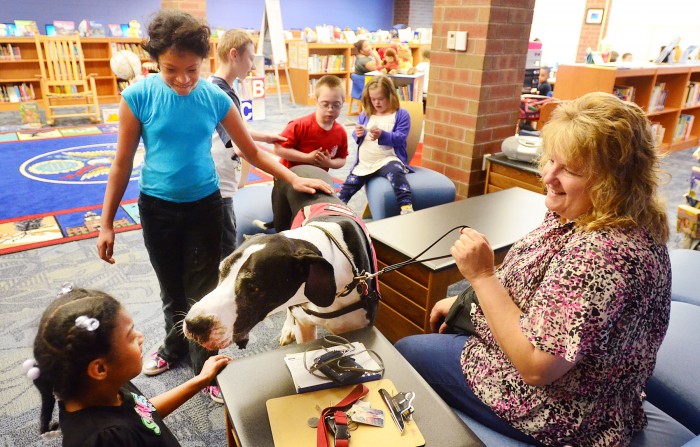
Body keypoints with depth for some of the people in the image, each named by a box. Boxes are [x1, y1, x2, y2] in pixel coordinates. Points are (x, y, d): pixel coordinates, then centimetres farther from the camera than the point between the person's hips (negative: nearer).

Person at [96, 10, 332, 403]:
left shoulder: (215, 98, -9)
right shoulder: (138, 97, -13)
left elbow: (252, 152, -1)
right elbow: (123, 163, -5)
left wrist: (294, 179, -10)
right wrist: (107, 223, -3)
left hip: (204, 205, 0)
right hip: (157, 208, 0)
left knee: (203, 291, 6)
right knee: (172, 288, 17)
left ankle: (205, 366, 24)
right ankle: (175, 346, 43)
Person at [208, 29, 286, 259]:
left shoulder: (216, 87, 9)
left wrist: (264, 137, 22)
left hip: (218, 182, 10)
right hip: (217, 187, -10)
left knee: (224, 243, 23)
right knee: (225, 251, 1)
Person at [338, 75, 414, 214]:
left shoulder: (401, 114, 1)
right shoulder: (365, 114, 15)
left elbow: (399, 138, -10)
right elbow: (357, 138, 18)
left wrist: (382, 135, -28)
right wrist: (358, 134, -8)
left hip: (387, 159, -5)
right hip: (364, 163, 6)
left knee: (395, 172, -37)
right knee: (347, 187, 3)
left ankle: (407, 207, -45)